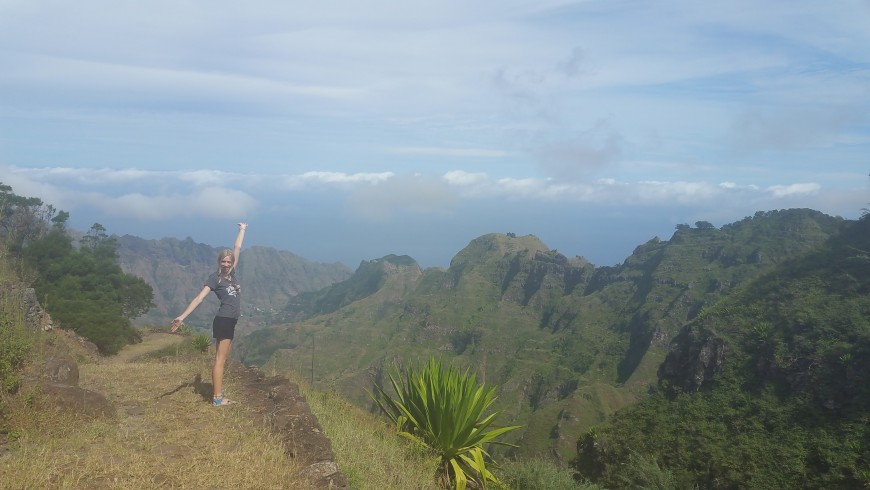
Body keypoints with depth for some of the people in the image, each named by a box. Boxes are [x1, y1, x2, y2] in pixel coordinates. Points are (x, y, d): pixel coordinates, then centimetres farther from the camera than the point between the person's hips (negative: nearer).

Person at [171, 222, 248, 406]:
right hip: (223, 321, -8)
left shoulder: (231, 273, 11)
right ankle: (218, 398, -7)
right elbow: (199, 298, -12)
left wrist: (242, 230, 29)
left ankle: (219, 393, 15)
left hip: (230, 322, 8)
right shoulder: (215, 278, -6)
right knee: (219, 360, -8)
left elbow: (238, 248, 20)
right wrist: (182, 317, -20)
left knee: (223, 360, 10)